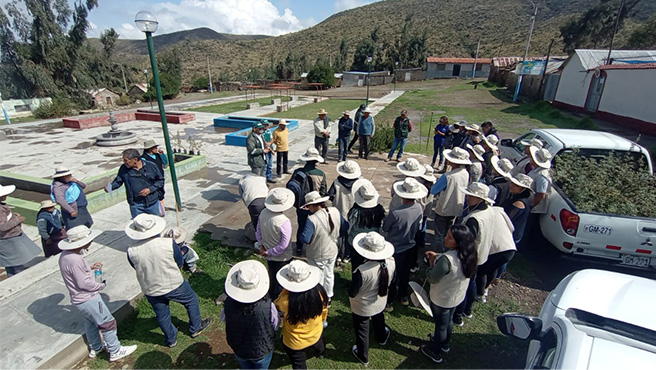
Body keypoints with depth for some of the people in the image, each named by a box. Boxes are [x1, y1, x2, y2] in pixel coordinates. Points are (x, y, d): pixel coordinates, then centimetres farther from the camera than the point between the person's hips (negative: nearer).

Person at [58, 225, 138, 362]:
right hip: (88, 299, -10)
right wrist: (102, 285, -10)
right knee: (107, 323, 5)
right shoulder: (74, 260, -30)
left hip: (78, 299, 10)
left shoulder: (65, 254, 0)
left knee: (91, 322, 27)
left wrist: (90, 268, 4)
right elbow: (84, 283, -25)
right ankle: (115, 352, 18)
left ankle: (95, 348, 46)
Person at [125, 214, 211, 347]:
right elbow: (180, 263, -9)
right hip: (174, 285, -2)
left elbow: (137, 268, 1)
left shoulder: (132, 252, -19)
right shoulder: (168, 243, -24)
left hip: (151, 290, 2)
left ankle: (171, 339, 46)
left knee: (162, 316, 25)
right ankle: (196, 328, 42)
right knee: (191, 300, 26)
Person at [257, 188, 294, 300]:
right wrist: (269, 252, -15)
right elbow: (284, 245, -27)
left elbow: (258, 232, -2)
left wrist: (262, 245, 0)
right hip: (282, 257, -6)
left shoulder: (263, 213, -15)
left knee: (272, 276, 30)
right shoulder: (284, 222, -33)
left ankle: (272, 295, 53)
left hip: (269, 256, 6)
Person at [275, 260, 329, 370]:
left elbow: (276, 306, -14)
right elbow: (324, 311, -7)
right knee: (319, 345, 40)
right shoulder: (319, 291, -29)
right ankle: (321, 351, 70)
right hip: (316, 335, 5)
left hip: (295, 343, -5)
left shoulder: (286, 300, -40)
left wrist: (285, 291, -19)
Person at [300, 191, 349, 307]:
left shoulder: (312, 219, -32)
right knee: (329, 275, 27)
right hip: (332, 252, 5)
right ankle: (329, 298, 48)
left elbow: (305, 239, -31)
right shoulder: (335, 211, -14)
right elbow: (345, 229, -2)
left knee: (318, 278, 18)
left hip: (317, 256, -5)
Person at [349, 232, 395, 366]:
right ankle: (382, 337, 65)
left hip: (362, 308, -5)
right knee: (379, 321, 36)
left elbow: (352, 293, -26)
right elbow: (389, 282, -4)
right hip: (380, 303, 5)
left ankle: (363, 356, 47)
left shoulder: (361, 271, -42)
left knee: (362, 331, 23)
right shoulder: (391, 263, -24)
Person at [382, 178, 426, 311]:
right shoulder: (419, 208, -15)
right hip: (410, 247, 5)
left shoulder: (395, 213, -33)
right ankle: (403, 296, 46)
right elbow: (419, 228, 3)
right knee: (405, 273, 26)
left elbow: (385, 229, -15)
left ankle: (389, 302, 31)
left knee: (392, 277, 15)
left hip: (395, 250, -5)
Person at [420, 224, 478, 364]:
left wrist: (432, 262, -11)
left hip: (442, 299, -7)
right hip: (457, 296, 7)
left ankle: (435, 353, 43)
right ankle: (445, 345, 57)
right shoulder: (467, 254, -14)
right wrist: (437, 256, -3)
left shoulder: (446, 259, -39)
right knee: (448, 321, 31)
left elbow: (432, 278, -25)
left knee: (441, 326, 17)